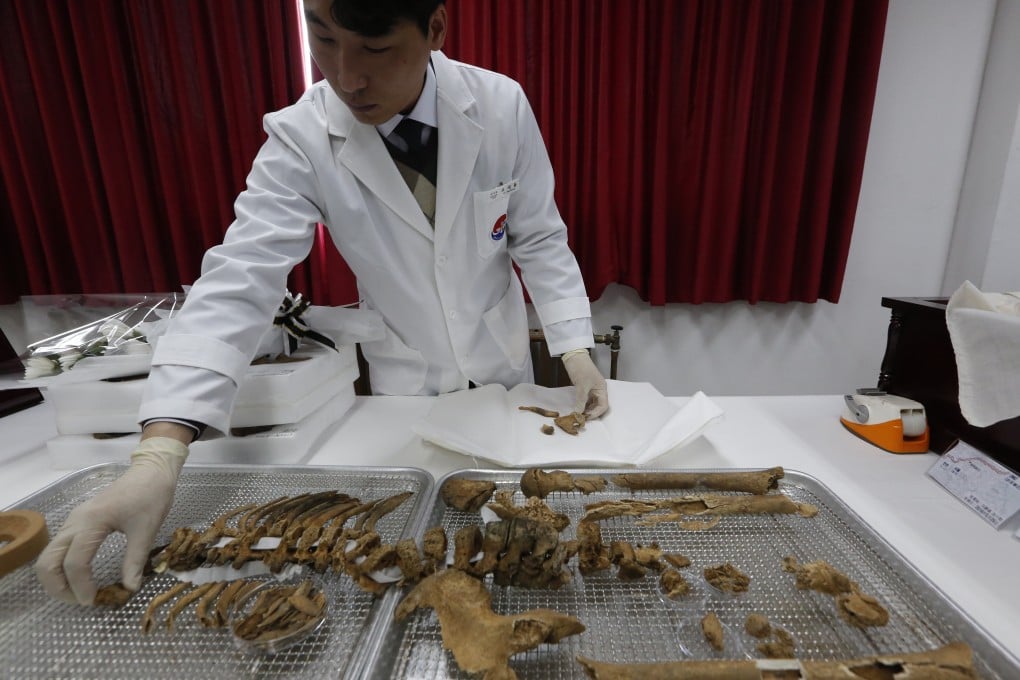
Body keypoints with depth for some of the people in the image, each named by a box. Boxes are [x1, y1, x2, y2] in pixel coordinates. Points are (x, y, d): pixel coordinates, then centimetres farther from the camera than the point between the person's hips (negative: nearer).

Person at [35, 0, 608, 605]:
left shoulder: (502, 105, -17)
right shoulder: (302, 140, -19)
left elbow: (539, 237, -9)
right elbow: (240, 282, -25)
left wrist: (575, 348, -14)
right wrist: (160, 453, -33)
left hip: (503, 361, 2)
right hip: (405, 375, -1)